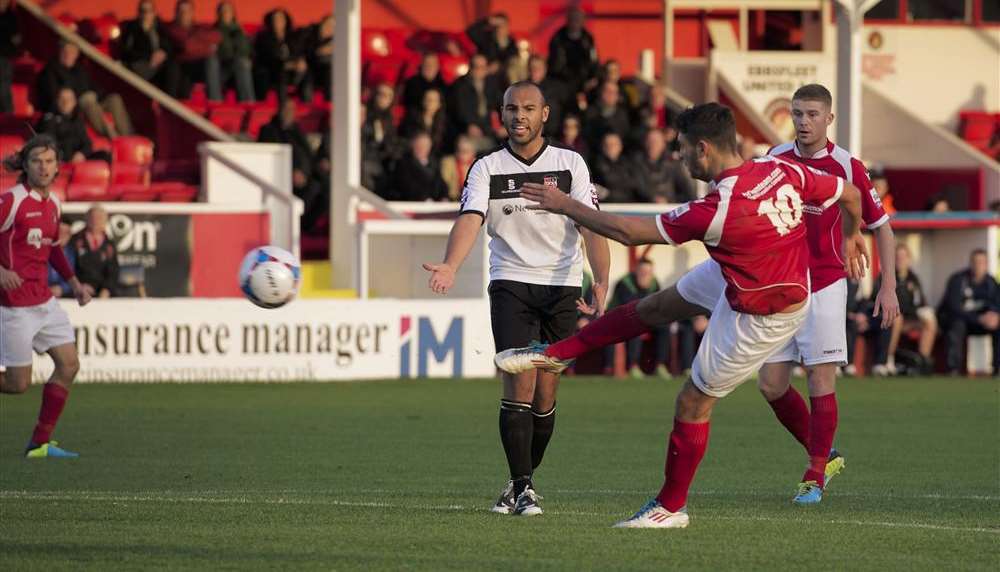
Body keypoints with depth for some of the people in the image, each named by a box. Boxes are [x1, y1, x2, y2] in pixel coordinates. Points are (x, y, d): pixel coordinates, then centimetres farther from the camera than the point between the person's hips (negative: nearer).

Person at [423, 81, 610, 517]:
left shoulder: (571, 164, 4)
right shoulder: (487, 169, 3)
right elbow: (471, 218, -12)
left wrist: (600, 280, -19)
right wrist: (450, 266, -32)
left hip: (562, 286, 1)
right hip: (511, 283, -1)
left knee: (545, 393, 3)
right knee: (519, 382, -14)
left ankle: (522, 482, 20)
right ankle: (523, 488, -11)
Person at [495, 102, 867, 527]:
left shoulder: (719, 209, -35)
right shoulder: (783, 170, -16)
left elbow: (631, 232, -24)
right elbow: (851, 194, -1)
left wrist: (564, 206, -13)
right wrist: (851, 238, 22)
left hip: (761, 319, -9)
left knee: (694, 402, 6)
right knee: (657, 306, 19)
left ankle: (671, 507, 24)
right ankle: (555, 353, 35)